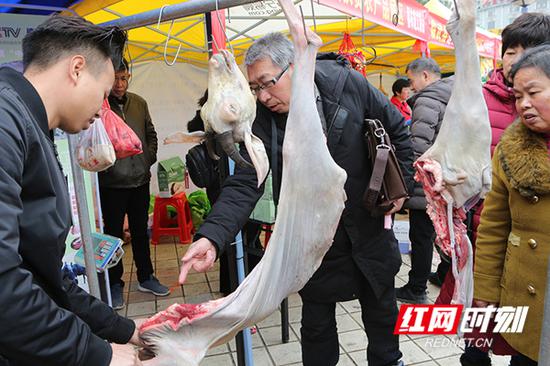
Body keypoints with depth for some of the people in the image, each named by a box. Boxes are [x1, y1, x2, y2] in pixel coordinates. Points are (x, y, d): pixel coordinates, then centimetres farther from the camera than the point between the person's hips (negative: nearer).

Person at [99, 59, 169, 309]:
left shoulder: (139, 103, 5)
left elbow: (150, 133, 15)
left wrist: (149, 158, 4)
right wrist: (103, 163, -10)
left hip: (140, 180, 4)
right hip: (111, 183, -4)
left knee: (140, 231, 15)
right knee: (114, 234, 8)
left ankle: (146, 277, 30)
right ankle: (115, 284, 24)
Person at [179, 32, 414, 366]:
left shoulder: (348, 84, -14)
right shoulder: (263, 120, -13)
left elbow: (397, 130, 0)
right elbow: (245, 184, -20)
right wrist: (212, 237, -34)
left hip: (369, 226, 1)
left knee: (382, 308, 21)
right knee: (317, 322, 13)